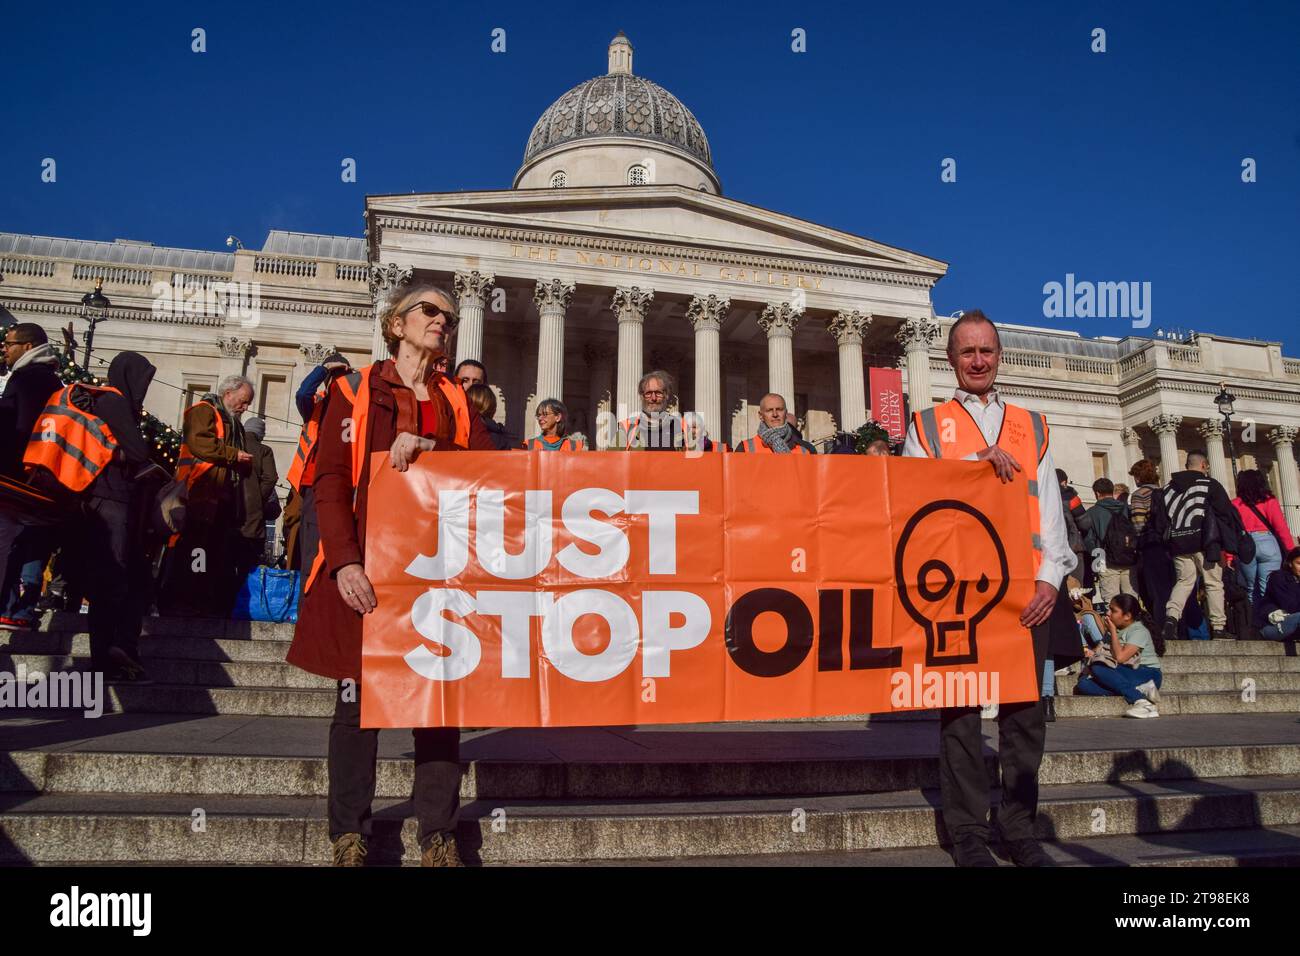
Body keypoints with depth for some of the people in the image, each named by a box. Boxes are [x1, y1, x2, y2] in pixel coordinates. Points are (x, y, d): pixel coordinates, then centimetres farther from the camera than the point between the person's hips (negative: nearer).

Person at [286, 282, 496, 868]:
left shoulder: (456, 400, 16)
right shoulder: (355, 390, 7)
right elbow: (330, 482, -2)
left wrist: (427, 447, -15)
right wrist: (344, 561, -15)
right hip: (366, 569, -2)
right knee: (357, 699, 2)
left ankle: (438, 837, 12)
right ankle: (348, 836, 16)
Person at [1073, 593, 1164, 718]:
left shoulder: (1139, 631, -7)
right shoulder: (1113, 629, 18)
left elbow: (1120, 657, -19)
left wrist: (1113, 631, -8)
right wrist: (1092, 653, -5)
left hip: (1147, 674, -8)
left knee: (1098, 668, -29)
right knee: (1083, 684, -18)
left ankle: (1140, 701, -33)